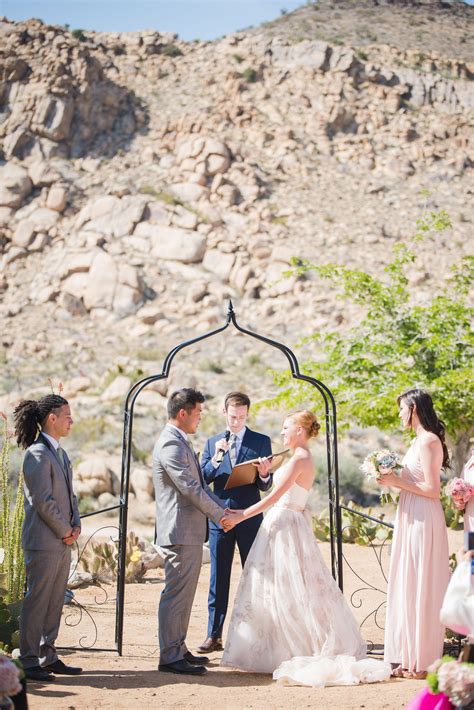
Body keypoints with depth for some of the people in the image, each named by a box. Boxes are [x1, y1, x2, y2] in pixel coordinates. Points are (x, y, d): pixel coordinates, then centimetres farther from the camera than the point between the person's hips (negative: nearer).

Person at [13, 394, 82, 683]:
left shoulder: (60, 452, 15)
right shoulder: (38, 454, -14)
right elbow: (43, 502, -18)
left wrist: (76, 524, 5)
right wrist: (65, 531, -11)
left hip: (63, 540, 9)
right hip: (44, 540, -9)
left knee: (55, 602, 13)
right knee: (37, 602, -2)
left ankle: (48, 656, 22)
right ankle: (29, 662, 6)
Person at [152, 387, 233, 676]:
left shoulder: (181, 442, 18)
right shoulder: (171, 445, -16)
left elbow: (199, 485, 21)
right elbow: (190, 489, -20)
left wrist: (222, 508, 10)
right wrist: (219, 515, -12)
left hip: (190, 532, 11)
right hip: (181, 533, -11)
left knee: (184, 595, 16)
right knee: (177, 594, -6)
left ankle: (178, 649, 24)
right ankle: (170, 656, 0)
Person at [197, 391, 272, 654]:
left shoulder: (261, 442, 4)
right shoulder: (212, 443, 11)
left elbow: (266, 486, 1)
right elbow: (202, 479, 2)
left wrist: (264, 475, -22)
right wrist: (216, 458, -15)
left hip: (250, 518, -2)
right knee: (218, 578, 4)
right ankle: (214, 635, 8)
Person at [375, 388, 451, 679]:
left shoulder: (428, 442, -14)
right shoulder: (420, 440, 15)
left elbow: (432, 490, -19)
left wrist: (398, 482, -15)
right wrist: (394, 480, 7)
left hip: (424, 521, -10)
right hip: (412, 520, 10)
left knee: (420, 588, -3)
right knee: (408, 587, 11)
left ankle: (423, 661, 5)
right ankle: (409, 657, 18)